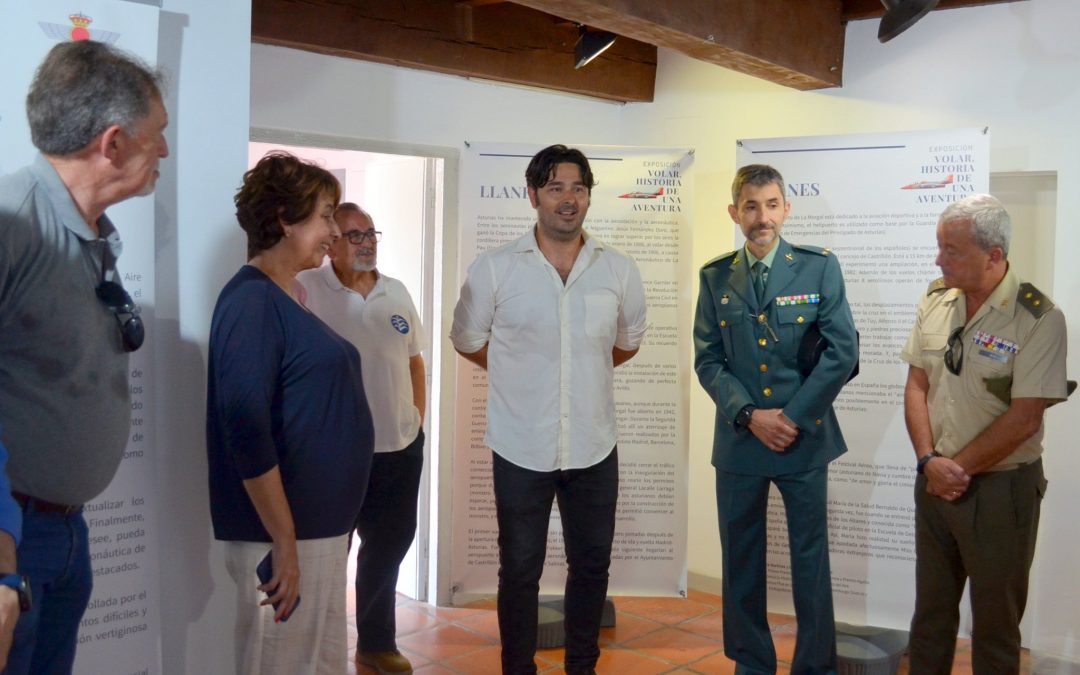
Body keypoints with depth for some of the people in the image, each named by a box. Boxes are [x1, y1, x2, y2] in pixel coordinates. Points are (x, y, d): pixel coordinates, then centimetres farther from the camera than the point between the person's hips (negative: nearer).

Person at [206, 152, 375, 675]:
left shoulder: (285, 297, 12)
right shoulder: (252, 299, -16)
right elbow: (246, 432, -23)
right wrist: (284, 544, -22)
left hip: (321, 528, 9)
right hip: (283, 534, -9)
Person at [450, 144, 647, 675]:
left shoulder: (619, 270, -2)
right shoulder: (494, 269, -8)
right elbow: (467, 341, 6)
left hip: (594, 448, 3)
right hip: (521, 449, -2)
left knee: (591, 565, 15)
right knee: (520, 570, 10)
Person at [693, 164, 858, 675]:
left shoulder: (820, 267, -3)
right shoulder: (715, 277, 4)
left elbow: (842, 352, -7)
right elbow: (707, 360, 2)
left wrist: (793, 418, -11)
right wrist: (750, 415, -11)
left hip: (805, 439, -2)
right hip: (739, 441, 2)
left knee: (810, 561, 6)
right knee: (741, 561, 11)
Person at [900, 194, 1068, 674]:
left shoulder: (1039, 318, -16)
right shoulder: (936, 299, 2)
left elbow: (1024, 419, -18)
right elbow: (917, 386, 4)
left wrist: (958, 468, -11)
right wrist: (929, 461, -8)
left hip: (1001, 487, -5)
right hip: (935, 481, 5)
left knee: (995, 622, 9)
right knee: (931, 614, 17)